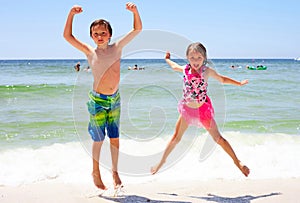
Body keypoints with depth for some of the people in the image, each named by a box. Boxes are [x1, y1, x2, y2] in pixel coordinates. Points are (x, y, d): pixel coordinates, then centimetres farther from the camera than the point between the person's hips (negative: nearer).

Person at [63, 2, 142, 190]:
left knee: (115, 137, 9)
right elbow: (68, 36, -4)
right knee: (98, 139, 6)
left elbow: (138, 29, 0)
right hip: (98, 100, -2)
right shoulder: (90, 52, -3)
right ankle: (96, 172, 24)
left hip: (115, 99, 2)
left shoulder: (117, 48, 0)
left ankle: (115, 172, 22)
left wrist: (135, 11, -16)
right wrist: (71, 14, -15)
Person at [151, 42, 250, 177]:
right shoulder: (185, 69, -5)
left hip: (203, 109, -3)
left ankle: (237, 161, 12)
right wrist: (167, 59, 38)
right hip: (187, 109, 3)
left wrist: (239, 83, 10)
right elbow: (174, 66, 20)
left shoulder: (207, 71, -13)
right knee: (176, 137, 12)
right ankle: (162, 161, 28)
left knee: (218, 138, 0)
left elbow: (222, 79, 5)